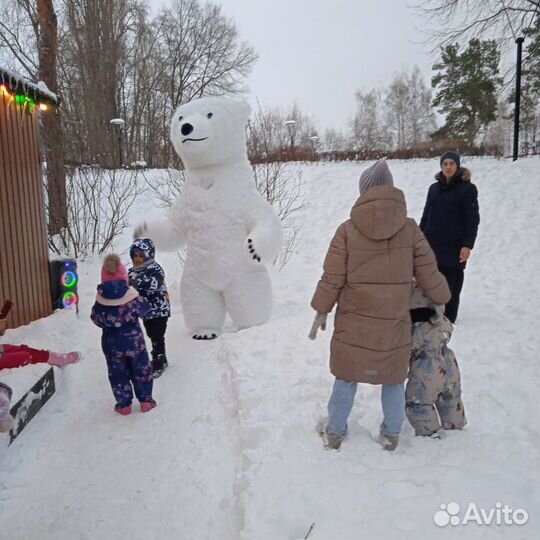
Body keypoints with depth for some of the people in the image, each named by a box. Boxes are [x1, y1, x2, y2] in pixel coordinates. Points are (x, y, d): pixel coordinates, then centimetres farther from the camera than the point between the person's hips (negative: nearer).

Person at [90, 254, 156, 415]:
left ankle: (124, 404, 20)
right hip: (134, 340, -1)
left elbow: (96, 319, -2)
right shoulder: (133, 297, -16)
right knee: (141, 370, 15)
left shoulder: (101, 301, -12)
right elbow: (144, 308, -2)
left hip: (112, 344, 1)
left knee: (118, 374, 15)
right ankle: (145, 400, 21)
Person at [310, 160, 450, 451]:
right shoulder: (410, 229, -7)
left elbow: (332, 279, -8)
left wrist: (321, 311, 6)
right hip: (394, 325, 1)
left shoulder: (347, 230, -11)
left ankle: (335, 433, 29)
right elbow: (429, 274, -2)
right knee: (393, 380, 19)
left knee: (346, 378, 15)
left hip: (353, 324, -1)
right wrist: (442, 297, 18)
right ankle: (391, 435, 33)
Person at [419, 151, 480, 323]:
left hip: (454, 247, -5)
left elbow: (472, 220, -7)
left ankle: (448, 320, 8)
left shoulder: (467, 188, -2)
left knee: (451, 286, -1)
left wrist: (467, 245, -15)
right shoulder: (434, 188, 12)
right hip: (431, 245, 5)